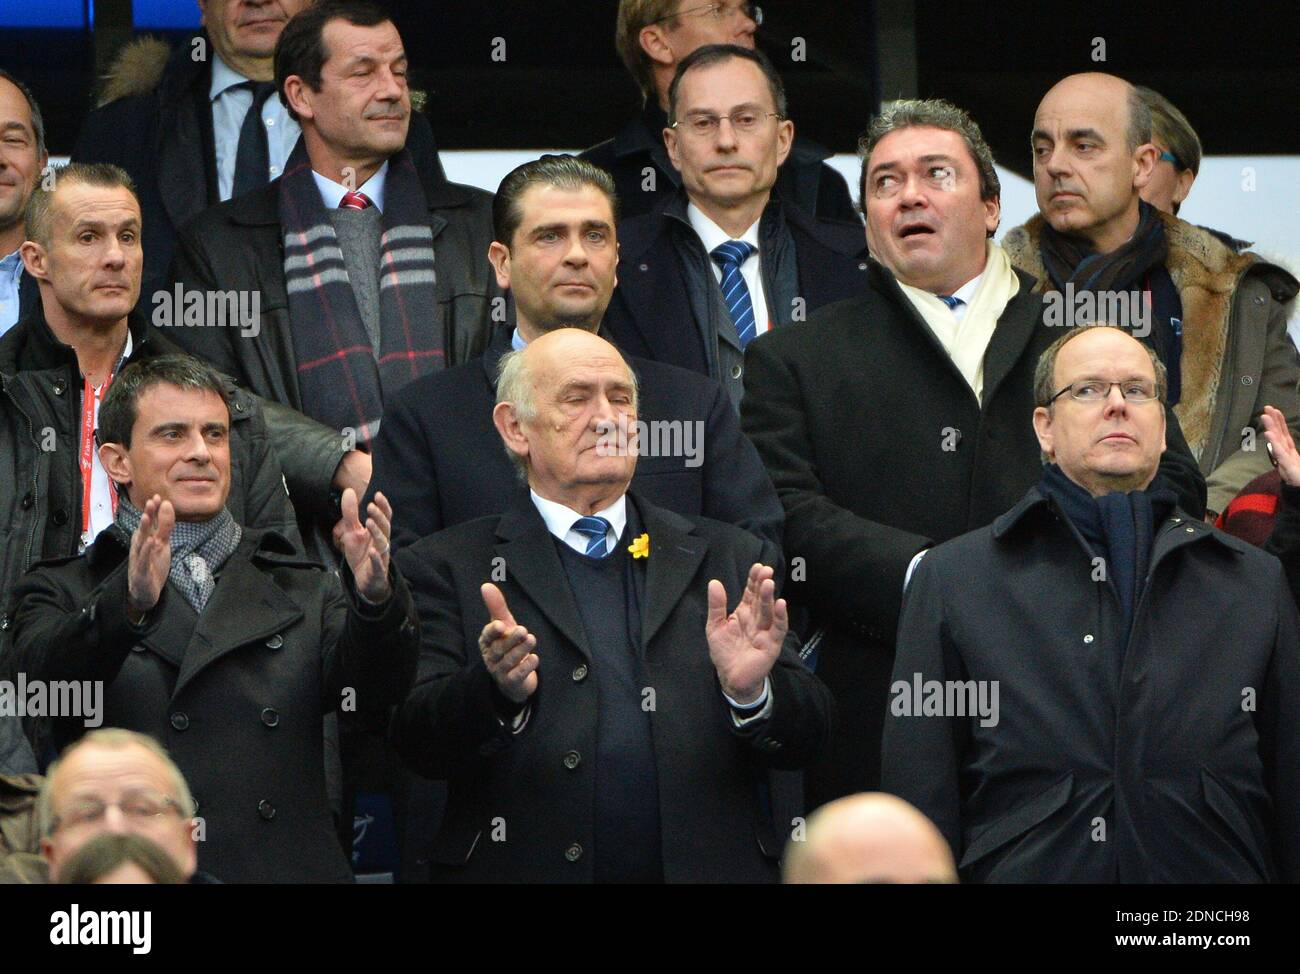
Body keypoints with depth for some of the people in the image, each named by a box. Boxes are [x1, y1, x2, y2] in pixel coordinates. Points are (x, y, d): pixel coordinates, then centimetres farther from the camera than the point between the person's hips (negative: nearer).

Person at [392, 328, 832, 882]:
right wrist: (500, 690, -17)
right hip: (527, 868, -1)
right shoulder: (449, 569, 11)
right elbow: (420, 745, 0)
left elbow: (805, 740, 11)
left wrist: (751, 692, -8)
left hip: (706, 868, 1)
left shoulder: (729, 560, 17)